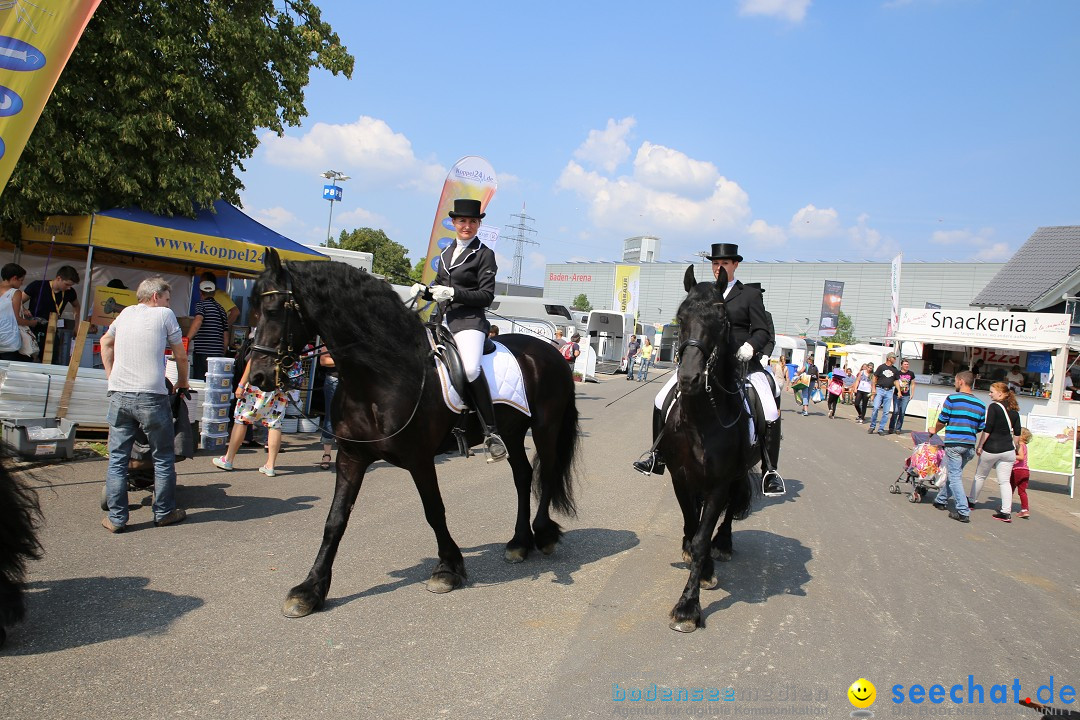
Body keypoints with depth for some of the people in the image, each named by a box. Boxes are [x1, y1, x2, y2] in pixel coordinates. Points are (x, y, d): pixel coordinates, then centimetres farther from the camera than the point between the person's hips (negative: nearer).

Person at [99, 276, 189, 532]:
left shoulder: (126, 313, 15)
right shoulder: (164, 315, 1)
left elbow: (105, 342, 31)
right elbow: (181, 356, 7)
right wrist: (182, 382, 22)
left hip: (119, 396, 4)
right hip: (152, 397, -4)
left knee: (117, 459, 8)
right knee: (163, 458, 9)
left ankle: (116, 518, 9)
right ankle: (164, 513, 16)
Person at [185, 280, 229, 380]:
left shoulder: (201, 305, 0)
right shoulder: (222, 309, 18)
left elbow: (198, 321, -21)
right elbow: (226, 337, 19)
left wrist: (187, 341, -24)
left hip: (202, 353, -6)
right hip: (217, 353, 6)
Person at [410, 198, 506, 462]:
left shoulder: (484, 254, 0)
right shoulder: (447, 253, 21)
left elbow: (486, 296, -6)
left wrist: (452, 293, -17)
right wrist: (424, 291, 4)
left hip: (470, 321, -8)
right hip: (445, 320, 8)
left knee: (471, 369, -32)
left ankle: (491, 433, -25)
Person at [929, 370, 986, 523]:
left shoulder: (952, 398, -7)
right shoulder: (980, 404, 9)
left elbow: (942, 421, -4)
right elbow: (980, 428, 11)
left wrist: (934, 431, 15)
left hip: (953, 443, -6)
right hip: (970, 445, 6)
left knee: (954, 476, -2)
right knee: (953, 473, 20)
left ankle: (963, 512, -7)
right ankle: (941, 500, 32)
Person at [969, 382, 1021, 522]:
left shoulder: (994, 407, -12)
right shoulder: (1014, 410, 7)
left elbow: (987, 430, -15)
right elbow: (1017, 433, 10)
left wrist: (979, 446, -7)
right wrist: (1013, 447, 20)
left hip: (991, 449, -5)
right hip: (1008, 450, 5)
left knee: (980, 476, 14)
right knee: (1005, 481, 5)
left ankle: (971, 501, 27)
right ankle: (1006, 512, 0)